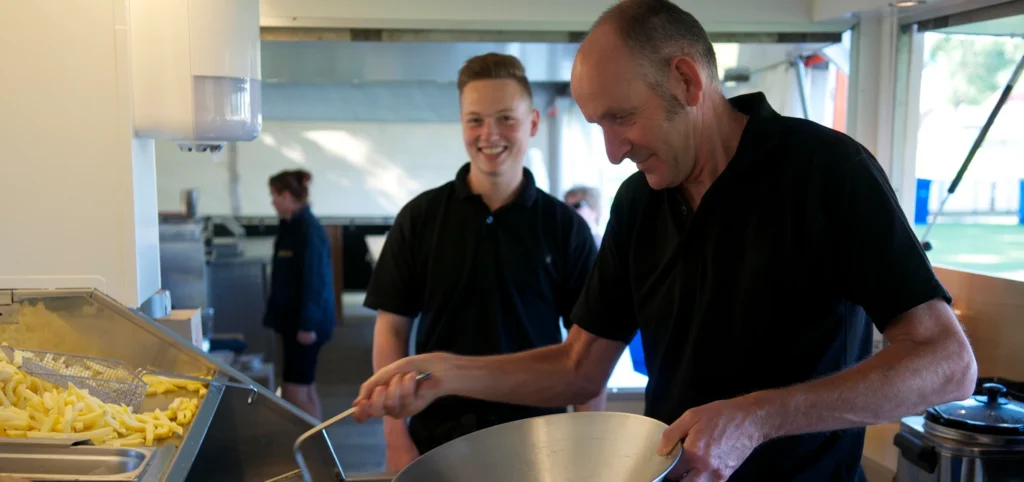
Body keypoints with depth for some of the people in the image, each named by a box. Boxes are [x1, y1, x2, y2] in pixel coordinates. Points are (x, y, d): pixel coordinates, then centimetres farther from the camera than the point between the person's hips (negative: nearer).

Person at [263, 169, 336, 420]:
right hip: (291, 317, 9)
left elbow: (315, 281, -22)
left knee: (295, 390, -5)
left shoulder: (309, 230, -19)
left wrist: (308, 324, -21)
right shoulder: (290, 227, 10)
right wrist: (275, 315, 19)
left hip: (304, 322, -9)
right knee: (304, 387, 15)